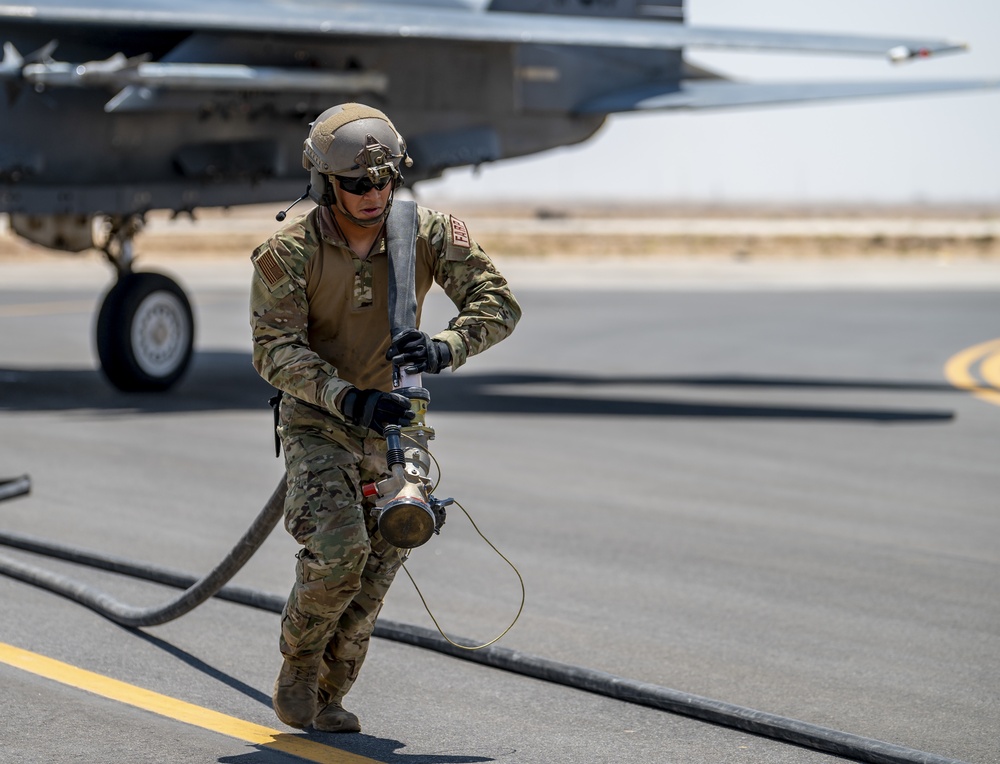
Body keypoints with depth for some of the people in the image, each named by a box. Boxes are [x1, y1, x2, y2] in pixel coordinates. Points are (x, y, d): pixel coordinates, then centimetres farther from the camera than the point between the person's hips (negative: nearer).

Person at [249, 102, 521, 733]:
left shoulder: (427, 233, -12)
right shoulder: (289, 251, -18)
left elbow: (499, 304, -14)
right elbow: (274, 350, -20)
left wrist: (443, 349, -34)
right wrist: (349, 399, -34)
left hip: (394, 424, 4)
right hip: (318, 425, -3)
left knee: (375, 570, 7)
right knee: (337, 549, -23)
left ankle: (327, 697, 26)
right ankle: (299, 664, 3)